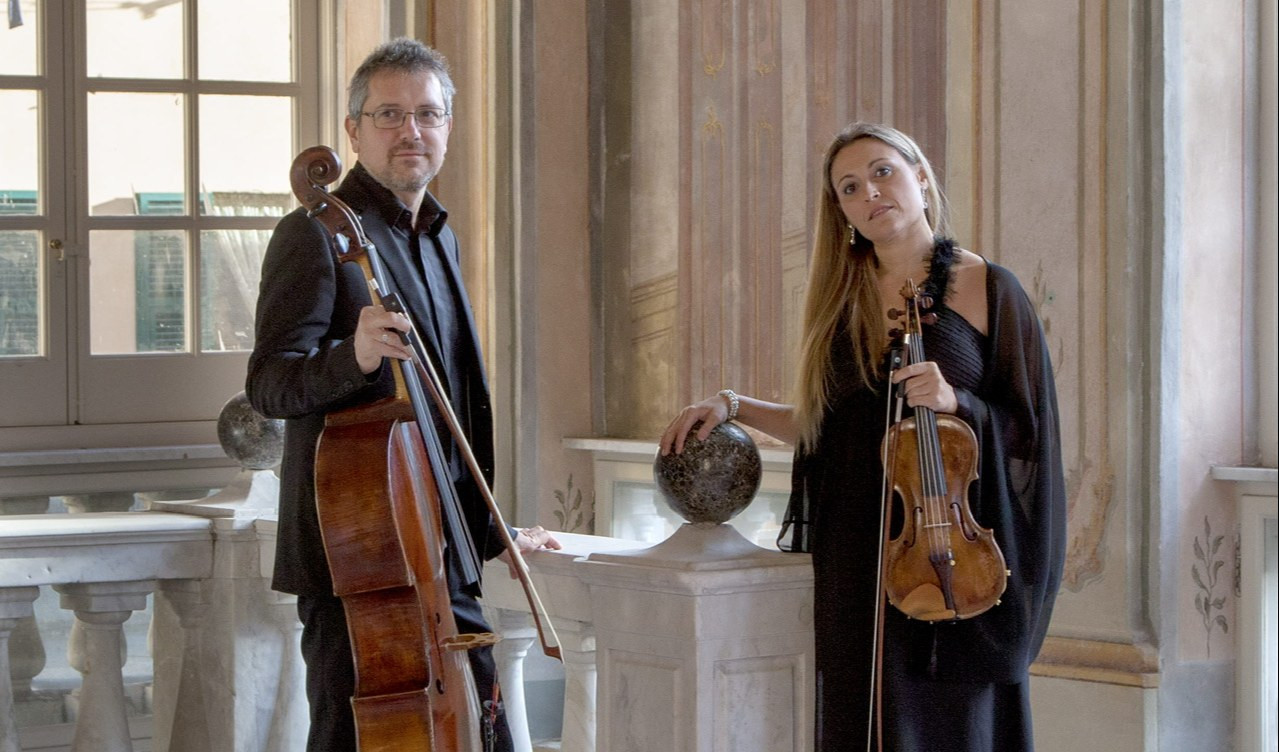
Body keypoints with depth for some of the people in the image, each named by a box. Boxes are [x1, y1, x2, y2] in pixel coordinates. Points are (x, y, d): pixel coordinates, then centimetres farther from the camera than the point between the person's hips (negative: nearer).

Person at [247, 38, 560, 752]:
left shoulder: (440, 239, 18)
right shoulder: (318, 233, -7)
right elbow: (270, 383, -17)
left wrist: (493, 532, 27)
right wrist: (353, 356, -36)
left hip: (444, 557, 8)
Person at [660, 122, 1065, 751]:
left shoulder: (986, 287, -1)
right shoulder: (840, 298, 12)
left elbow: (1024, 427, -2)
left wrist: (954, 402, -18)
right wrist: (734, 406, 9)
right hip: (856, 559, 4)